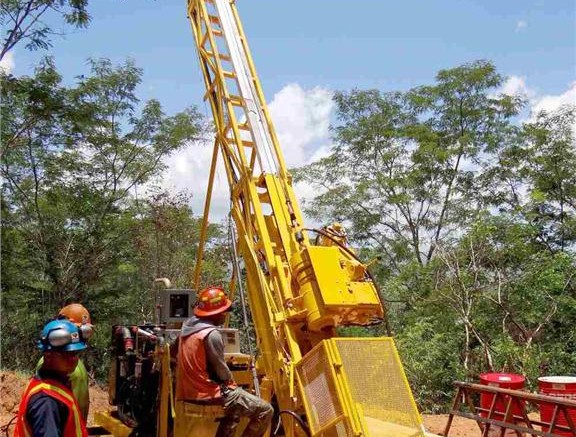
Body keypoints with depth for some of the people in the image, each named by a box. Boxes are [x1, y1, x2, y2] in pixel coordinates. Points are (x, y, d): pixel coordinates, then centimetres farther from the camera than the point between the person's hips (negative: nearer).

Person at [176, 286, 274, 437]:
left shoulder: (188, 325, 6)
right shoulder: (211, 334, -21)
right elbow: (221, 370, -14)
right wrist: (231, 383, 6)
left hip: (190, 390, 10)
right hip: (208, 393, -10)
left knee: (235, 404, 33)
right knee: (265, 411, -6)